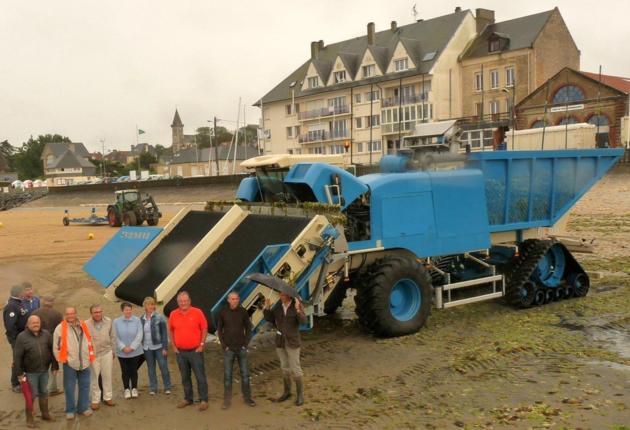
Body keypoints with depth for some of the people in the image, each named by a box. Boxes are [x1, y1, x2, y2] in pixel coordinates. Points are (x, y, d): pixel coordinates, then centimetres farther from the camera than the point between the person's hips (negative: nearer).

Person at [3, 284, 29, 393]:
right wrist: (17, 338, -23)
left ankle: (20, 380, 34)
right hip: (17, 338, -10)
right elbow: (10, 326, -27)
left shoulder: (18, 303, 9)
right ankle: (15, 385, 13)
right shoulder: (11, 306, -23)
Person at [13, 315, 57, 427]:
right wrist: (19, 372, -11)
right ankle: (29, 417, 19)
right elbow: (17, 356, -10)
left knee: (44, 393, 17)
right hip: (30, 372, -4)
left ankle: (45, 413, 32)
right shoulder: (22, 337, -10)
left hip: (44, 371, 4)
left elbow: (53, 350, 5)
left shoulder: (46, 334, 0)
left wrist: (55, 365, 4)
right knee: (31, 395, 4)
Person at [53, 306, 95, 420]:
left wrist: (91, 355, 12)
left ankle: (83, 407, 24)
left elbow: (89, 341, 15)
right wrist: (61, 359, -4)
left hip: (84, 362, 4)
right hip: (69, 363, -3)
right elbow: (56, 346, -3)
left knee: (84, 386, 12)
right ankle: (70, 410, 19)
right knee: (69, 388, 6)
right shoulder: (60, 328, -7)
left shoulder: (83, 325, 6)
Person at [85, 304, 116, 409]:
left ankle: (108, 397, 27)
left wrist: (113, 352, 10)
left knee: (107, 376, 12)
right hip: (93, 354, -2)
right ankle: (95, 400, 21)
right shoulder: (86, 324, -14)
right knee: (94, 377, 8)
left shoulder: (108, 321, -4)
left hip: (107, 353, 2)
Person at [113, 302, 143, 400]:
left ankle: (134, 389, 26)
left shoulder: (137, 320, -6)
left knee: (133, 370, 9)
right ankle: (126, 389, 26)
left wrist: (132, 347, -14)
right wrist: (123, 347, -14)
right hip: (122, 352, 0)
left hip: (135, 351, 0)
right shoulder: (116, 322, -4)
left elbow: (139, 336, -9)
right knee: (125, 371, 9)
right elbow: (115, 337, -6)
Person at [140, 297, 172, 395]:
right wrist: (140, 347, 9)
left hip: (158, 346, -3)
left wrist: (165, 348, -10)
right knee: (151, 368, 11)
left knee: (163, 366, 0)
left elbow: (164, 333, -7)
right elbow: (140, 334, 11)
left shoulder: (159, 318, -7)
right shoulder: (141, 319, 4)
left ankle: (167, 387, 12)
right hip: (147, 348, 3)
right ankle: (153, 388, 21)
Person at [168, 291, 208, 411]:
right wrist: (173, 346, 7)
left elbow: (204, 328, -2)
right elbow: (171, 330, 13)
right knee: (185, 377, 14)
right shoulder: (173, 314, 1)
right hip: (180, 352, 3)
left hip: (195, 351, -3)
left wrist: (202, 344, -6)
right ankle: (188, 398, 27)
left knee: (200, 376, -1)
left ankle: (203, 400, 7)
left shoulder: (197, 312, -8)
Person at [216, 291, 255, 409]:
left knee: (245, 374, 6)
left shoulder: (243, 312, -1)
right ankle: (227, 400, 12)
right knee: (227, 375, 2)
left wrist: (246, 343, -1)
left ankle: (247, 398, 17)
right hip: (228, 349, -1)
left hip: (241, 348, 1)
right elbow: (219, 329, 4)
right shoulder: (223, 312, -3)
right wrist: (223, 345, -3)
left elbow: (248, 328, 7)